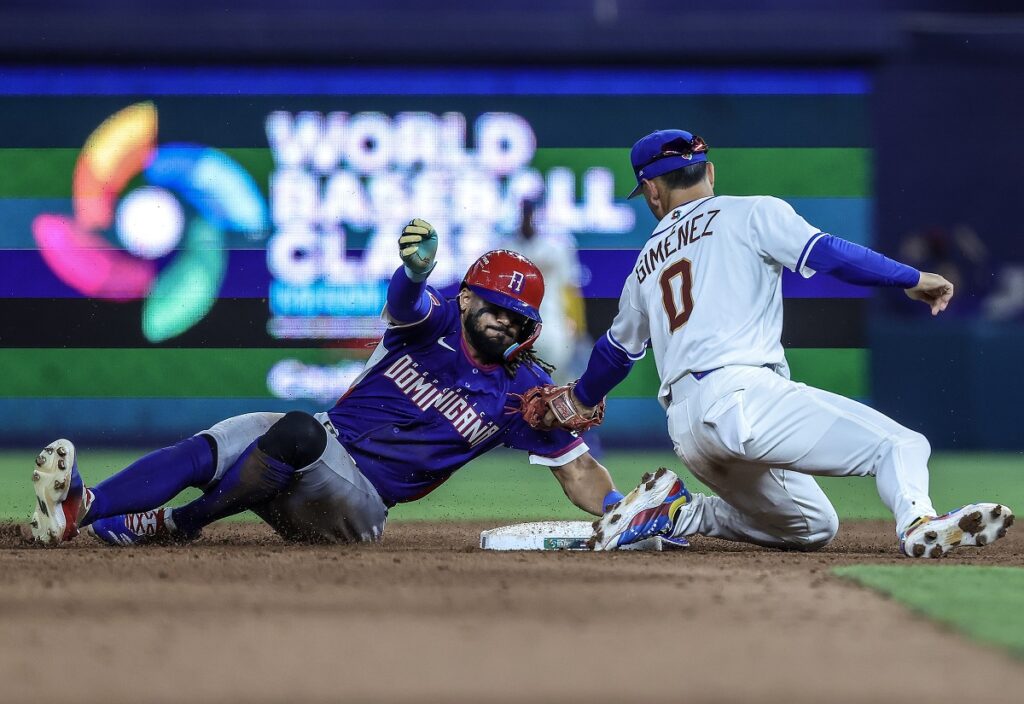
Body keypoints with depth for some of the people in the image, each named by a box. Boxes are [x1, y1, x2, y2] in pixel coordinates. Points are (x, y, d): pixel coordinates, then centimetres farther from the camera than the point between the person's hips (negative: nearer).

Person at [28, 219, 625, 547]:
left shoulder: (523, 390, 2)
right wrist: (416, 271, -47)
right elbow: (405, 300, -21)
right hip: (316, 447, 3)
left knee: (298, 432, -35)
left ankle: (172, 525, -28)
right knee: (205, 450, -26)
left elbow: (577, 467, 6)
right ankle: (79, 507, -45)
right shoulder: (436, 322, 3)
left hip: (360, 504, -3)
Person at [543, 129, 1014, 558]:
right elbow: (826, 253, -6)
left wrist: (582, 399, 62)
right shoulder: (751, 213, 10)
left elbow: (617, 349, 42)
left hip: (684, 431, 7)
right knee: (901, 445, -15)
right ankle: (918, 523, -47)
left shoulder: (647, 263, 27)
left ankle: (672, 513, 11)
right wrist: (912, 279, 1)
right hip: (741, 393, -7)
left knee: (812, 527, 22)